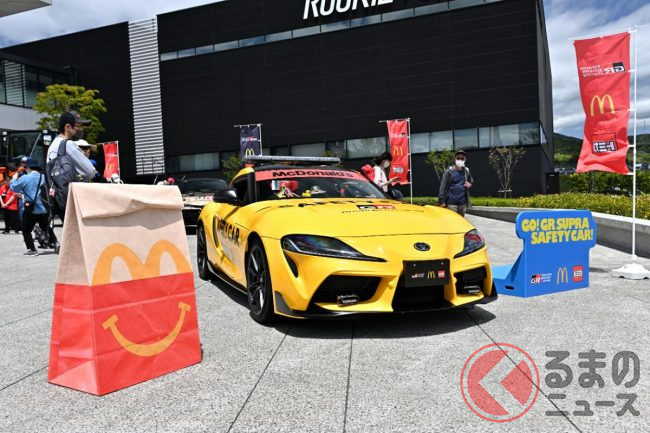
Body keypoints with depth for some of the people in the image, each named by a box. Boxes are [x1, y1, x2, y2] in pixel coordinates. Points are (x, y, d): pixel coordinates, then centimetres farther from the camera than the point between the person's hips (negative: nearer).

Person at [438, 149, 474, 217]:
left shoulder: (466, 171, 9)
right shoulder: (449, 171, -6)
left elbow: (472, 181, 26)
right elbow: (443, 187, -9)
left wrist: (470, 184, 1)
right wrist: (442, 201, -14)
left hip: (463, 203, 5)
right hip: (451, 203, -5)